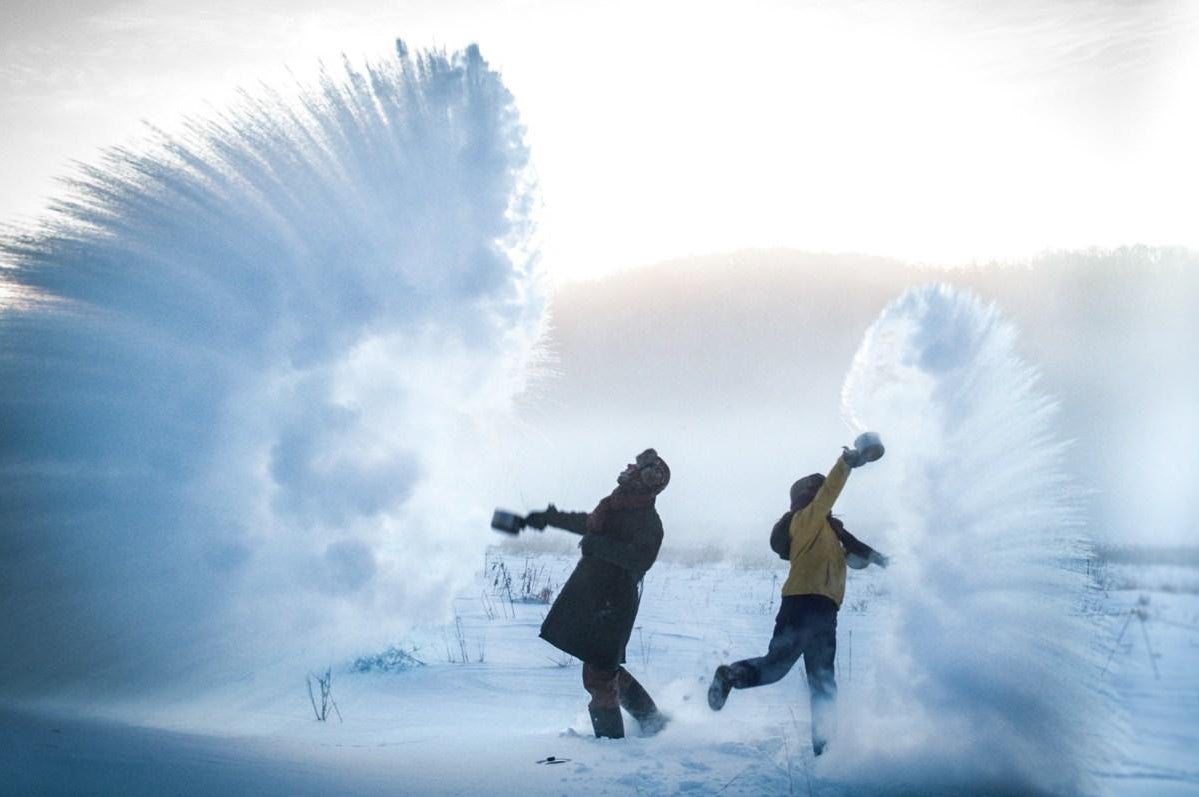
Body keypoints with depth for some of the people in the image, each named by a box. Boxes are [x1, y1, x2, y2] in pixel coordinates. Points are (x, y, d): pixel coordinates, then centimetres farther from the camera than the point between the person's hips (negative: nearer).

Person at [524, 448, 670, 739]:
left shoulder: (648, 521, -11)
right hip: (590, 597, 9)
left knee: (599, 674, -8)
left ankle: (610, 736, 3)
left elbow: (641, 559, -26)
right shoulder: (615, 506, 15)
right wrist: (550, 518, 43)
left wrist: (599, 545, -29)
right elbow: (588, 523, 33)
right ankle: (651, 719, 28)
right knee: (605, 667, 17)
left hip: (612, 604, -9)